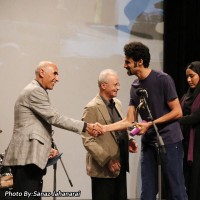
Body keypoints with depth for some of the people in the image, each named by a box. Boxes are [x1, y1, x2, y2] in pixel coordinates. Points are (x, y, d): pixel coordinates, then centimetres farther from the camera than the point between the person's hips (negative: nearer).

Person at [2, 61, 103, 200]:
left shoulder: (36, 91, 24)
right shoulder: (35, 91, -9)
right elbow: (55, 118, -16)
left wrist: (47, 147, 11)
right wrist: (86, 126, -15)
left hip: (31, 157, 10)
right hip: (27, 157, -10)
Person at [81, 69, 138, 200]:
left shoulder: (117, 103, 12)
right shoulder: (92, 108, -12)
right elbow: (88, 141, -15)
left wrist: (128, 141, 4)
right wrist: (107, 160, -20)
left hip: (120, 166, 7)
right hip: (103, 169, -7)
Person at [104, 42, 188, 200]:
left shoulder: (163, 80, -12)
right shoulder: (135, 86, 8)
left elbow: (177, 112, -12)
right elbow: (129, 121, 7)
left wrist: (150, 124, -15)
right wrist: (104, 128, -3)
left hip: (169, 140, -6)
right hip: (148, 142, 6)